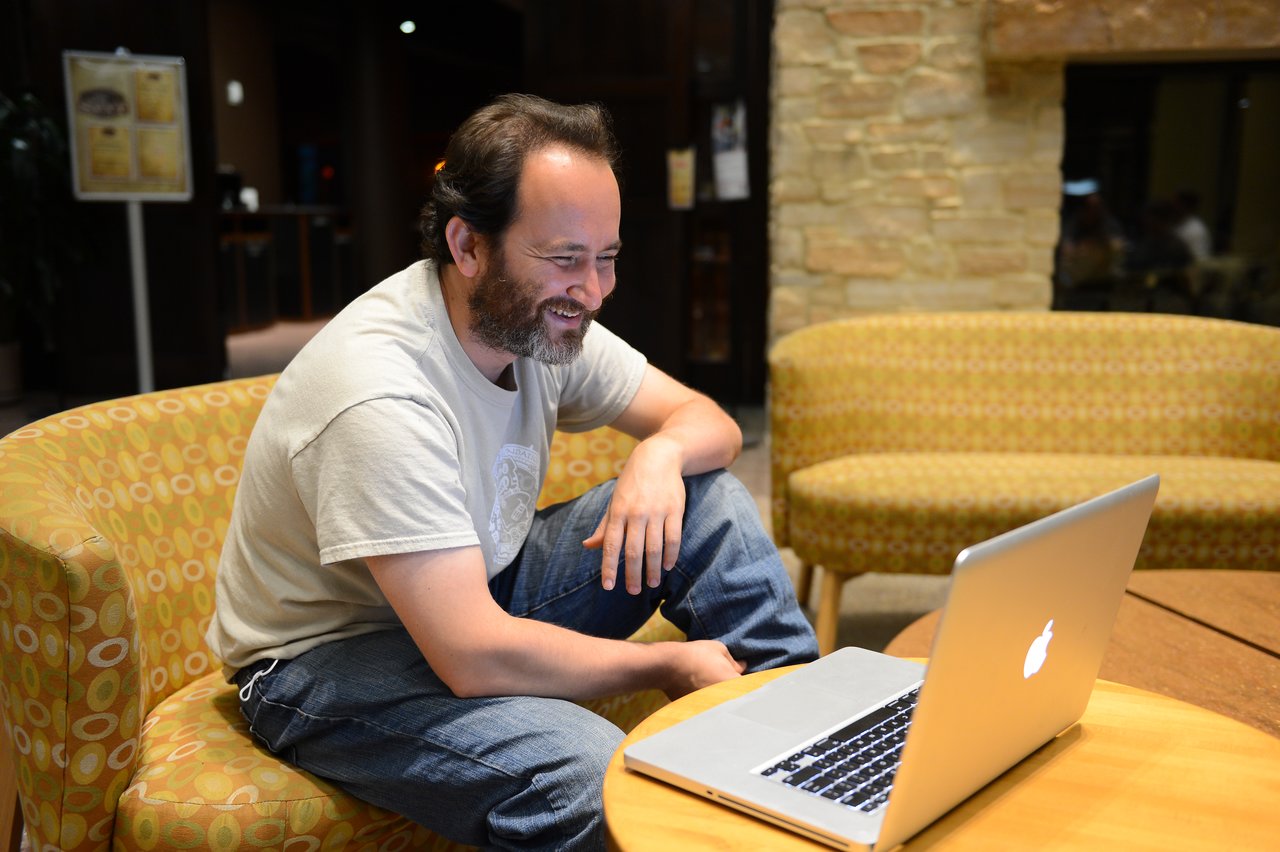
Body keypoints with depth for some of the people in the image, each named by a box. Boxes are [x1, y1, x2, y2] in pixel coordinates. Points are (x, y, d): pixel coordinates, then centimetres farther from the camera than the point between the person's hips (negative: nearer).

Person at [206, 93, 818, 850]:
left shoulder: (543, 318, -8)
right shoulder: (381, 394, -32)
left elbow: (707, 420, 2)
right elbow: (477, 658, -34)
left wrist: (660, 453, -23)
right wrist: (666, 664, -22)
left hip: (480, 593, 8)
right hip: (328, 657, -7)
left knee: (712, 497, -7)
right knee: (587, 774, -35)